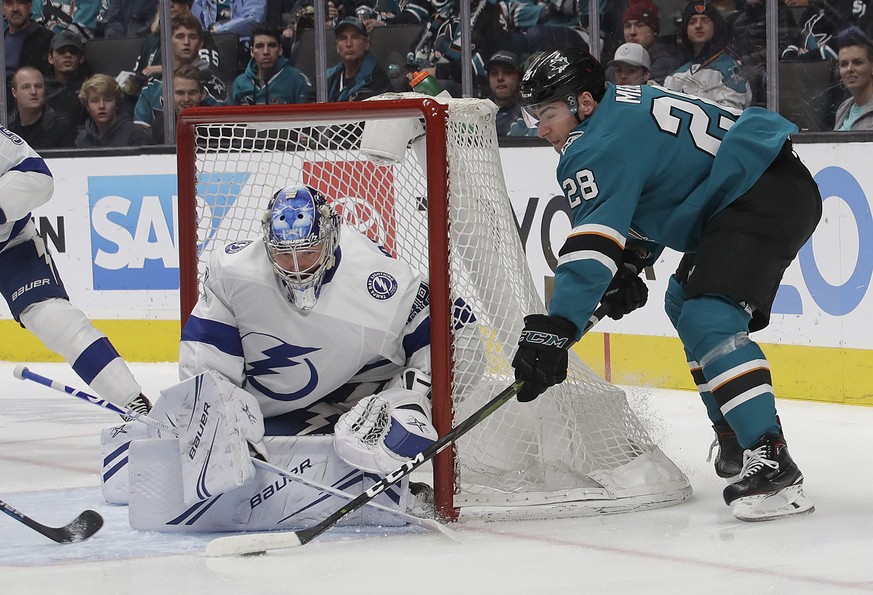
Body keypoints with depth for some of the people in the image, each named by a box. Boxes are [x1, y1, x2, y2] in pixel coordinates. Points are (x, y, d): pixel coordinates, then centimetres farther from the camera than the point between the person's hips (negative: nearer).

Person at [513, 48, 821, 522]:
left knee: (708, 320, -24)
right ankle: (737, 437, 31)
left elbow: (593, 242, -27)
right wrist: (629, 266, 17)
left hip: (767, 198, -12)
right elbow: (643, 200, 28)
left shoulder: (602, 147, -16)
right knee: (686, 304, 26)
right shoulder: (622, 106, 16)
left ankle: (772, 463, -31)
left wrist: (555, 328, -32)